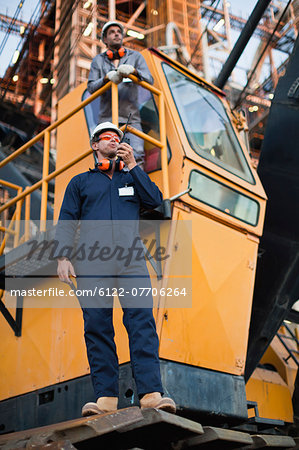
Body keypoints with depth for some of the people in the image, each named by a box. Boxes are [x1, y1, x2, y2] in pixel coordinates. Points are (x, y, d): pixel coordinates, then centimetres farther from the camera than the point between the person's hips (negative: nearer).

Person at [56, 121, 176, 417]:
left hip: (130, 260, 0)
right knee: (97, 326, -6)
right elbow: (66, 222, 13)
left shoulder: (131, 178, 26)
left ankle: (151, 393, -19)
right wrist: (62, 257, -2)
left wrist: (132, 165, 9)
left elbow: (154, 200, 7)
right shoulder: (80, 182, 23)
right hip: (92, 262, 0)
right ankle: (105, 397, -4)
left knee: (142, 321, -14)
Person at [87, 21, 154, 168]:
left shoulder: (135, 56, 13)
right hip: (107, 118, 1)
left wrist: (133, 71, -20)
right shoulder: (98, 60, 14)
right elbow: (91, 87, 4)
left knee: (137, 154, -19)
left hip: (131, 118, 0)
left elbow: (149, 81, 0)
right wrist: (107, 77, -15)